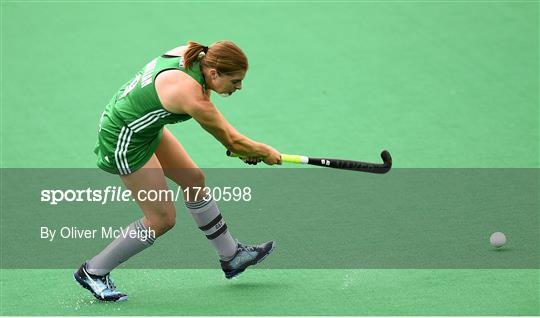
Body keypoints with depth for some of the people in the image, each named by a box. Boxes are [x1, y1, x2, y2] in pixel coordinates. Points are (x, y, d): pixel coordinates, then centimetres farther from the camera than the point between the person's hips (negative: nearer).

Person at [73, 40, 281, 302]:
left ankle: (231, 256, 30)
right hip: (124, 141, -9)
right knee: (162, 219, 0)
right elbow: (231, 140, -19)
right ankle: (93, 271, 12)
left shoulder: (189, 54, -10)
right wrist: (265, 152, 0)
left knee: (194, 180, 16)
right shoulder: (191, 95, -33)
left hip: (145, 126, 9)